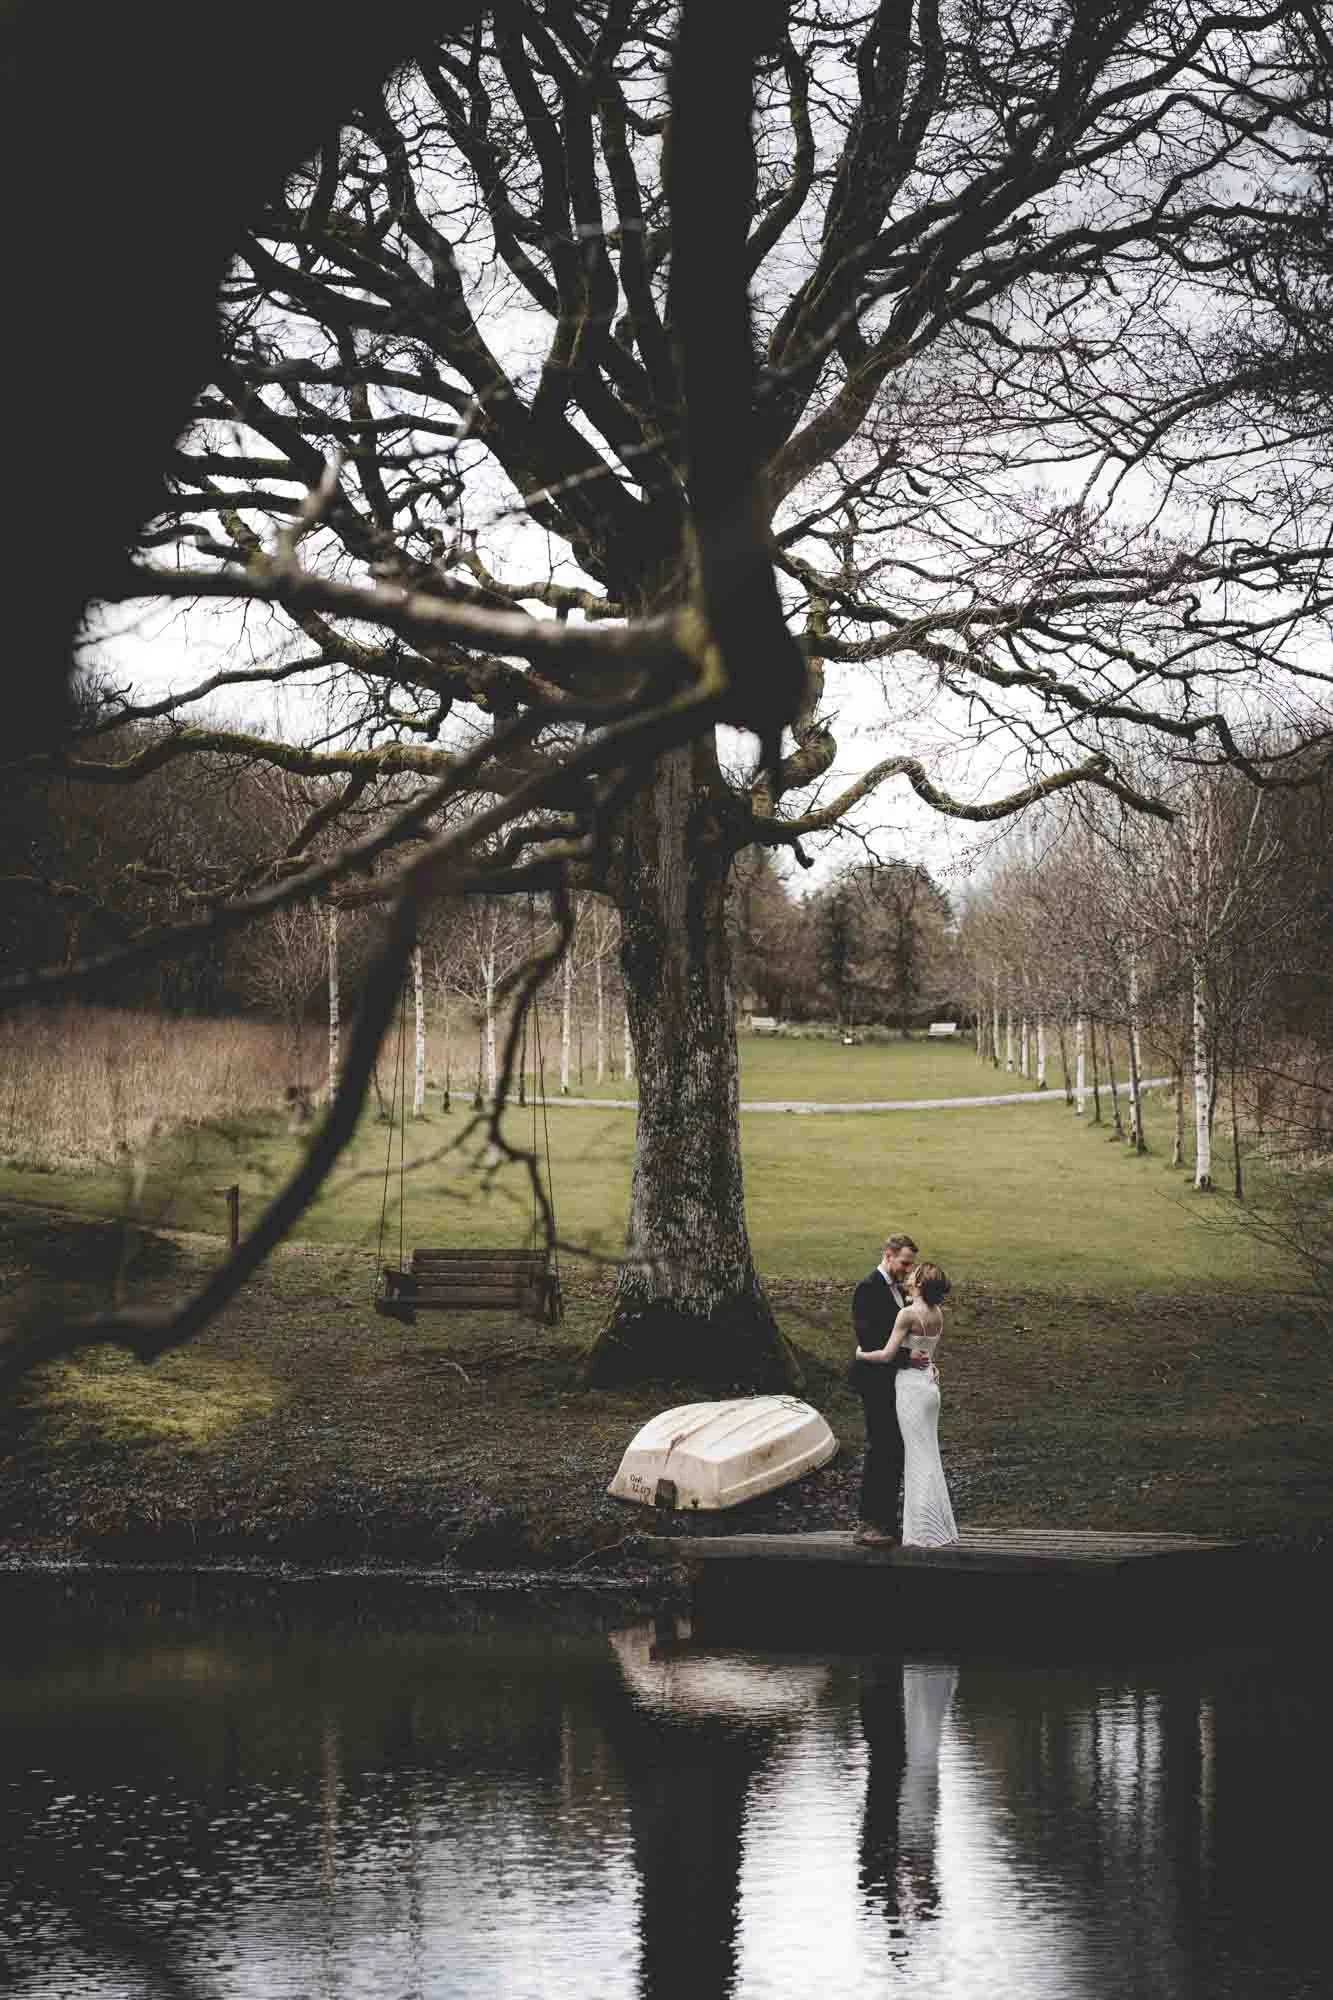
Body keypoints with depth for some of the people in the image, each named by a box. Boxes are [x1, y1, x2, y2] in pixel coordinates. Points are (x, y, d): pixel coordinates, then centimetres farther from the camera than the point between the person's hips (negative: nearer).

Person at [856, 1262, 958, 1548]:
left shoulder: (909, 1313, -17)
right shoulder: (937, 1313, 6)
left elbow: (887, 1355, -15)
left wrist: (861, 1354, 1)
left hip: (911, 1387, -7)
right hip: (929, 1384, 7)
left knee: (918, 1459, -3)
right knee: (929, 1457, 14)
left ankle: (925, 1532, 0)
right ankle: (939, 1526, 17)